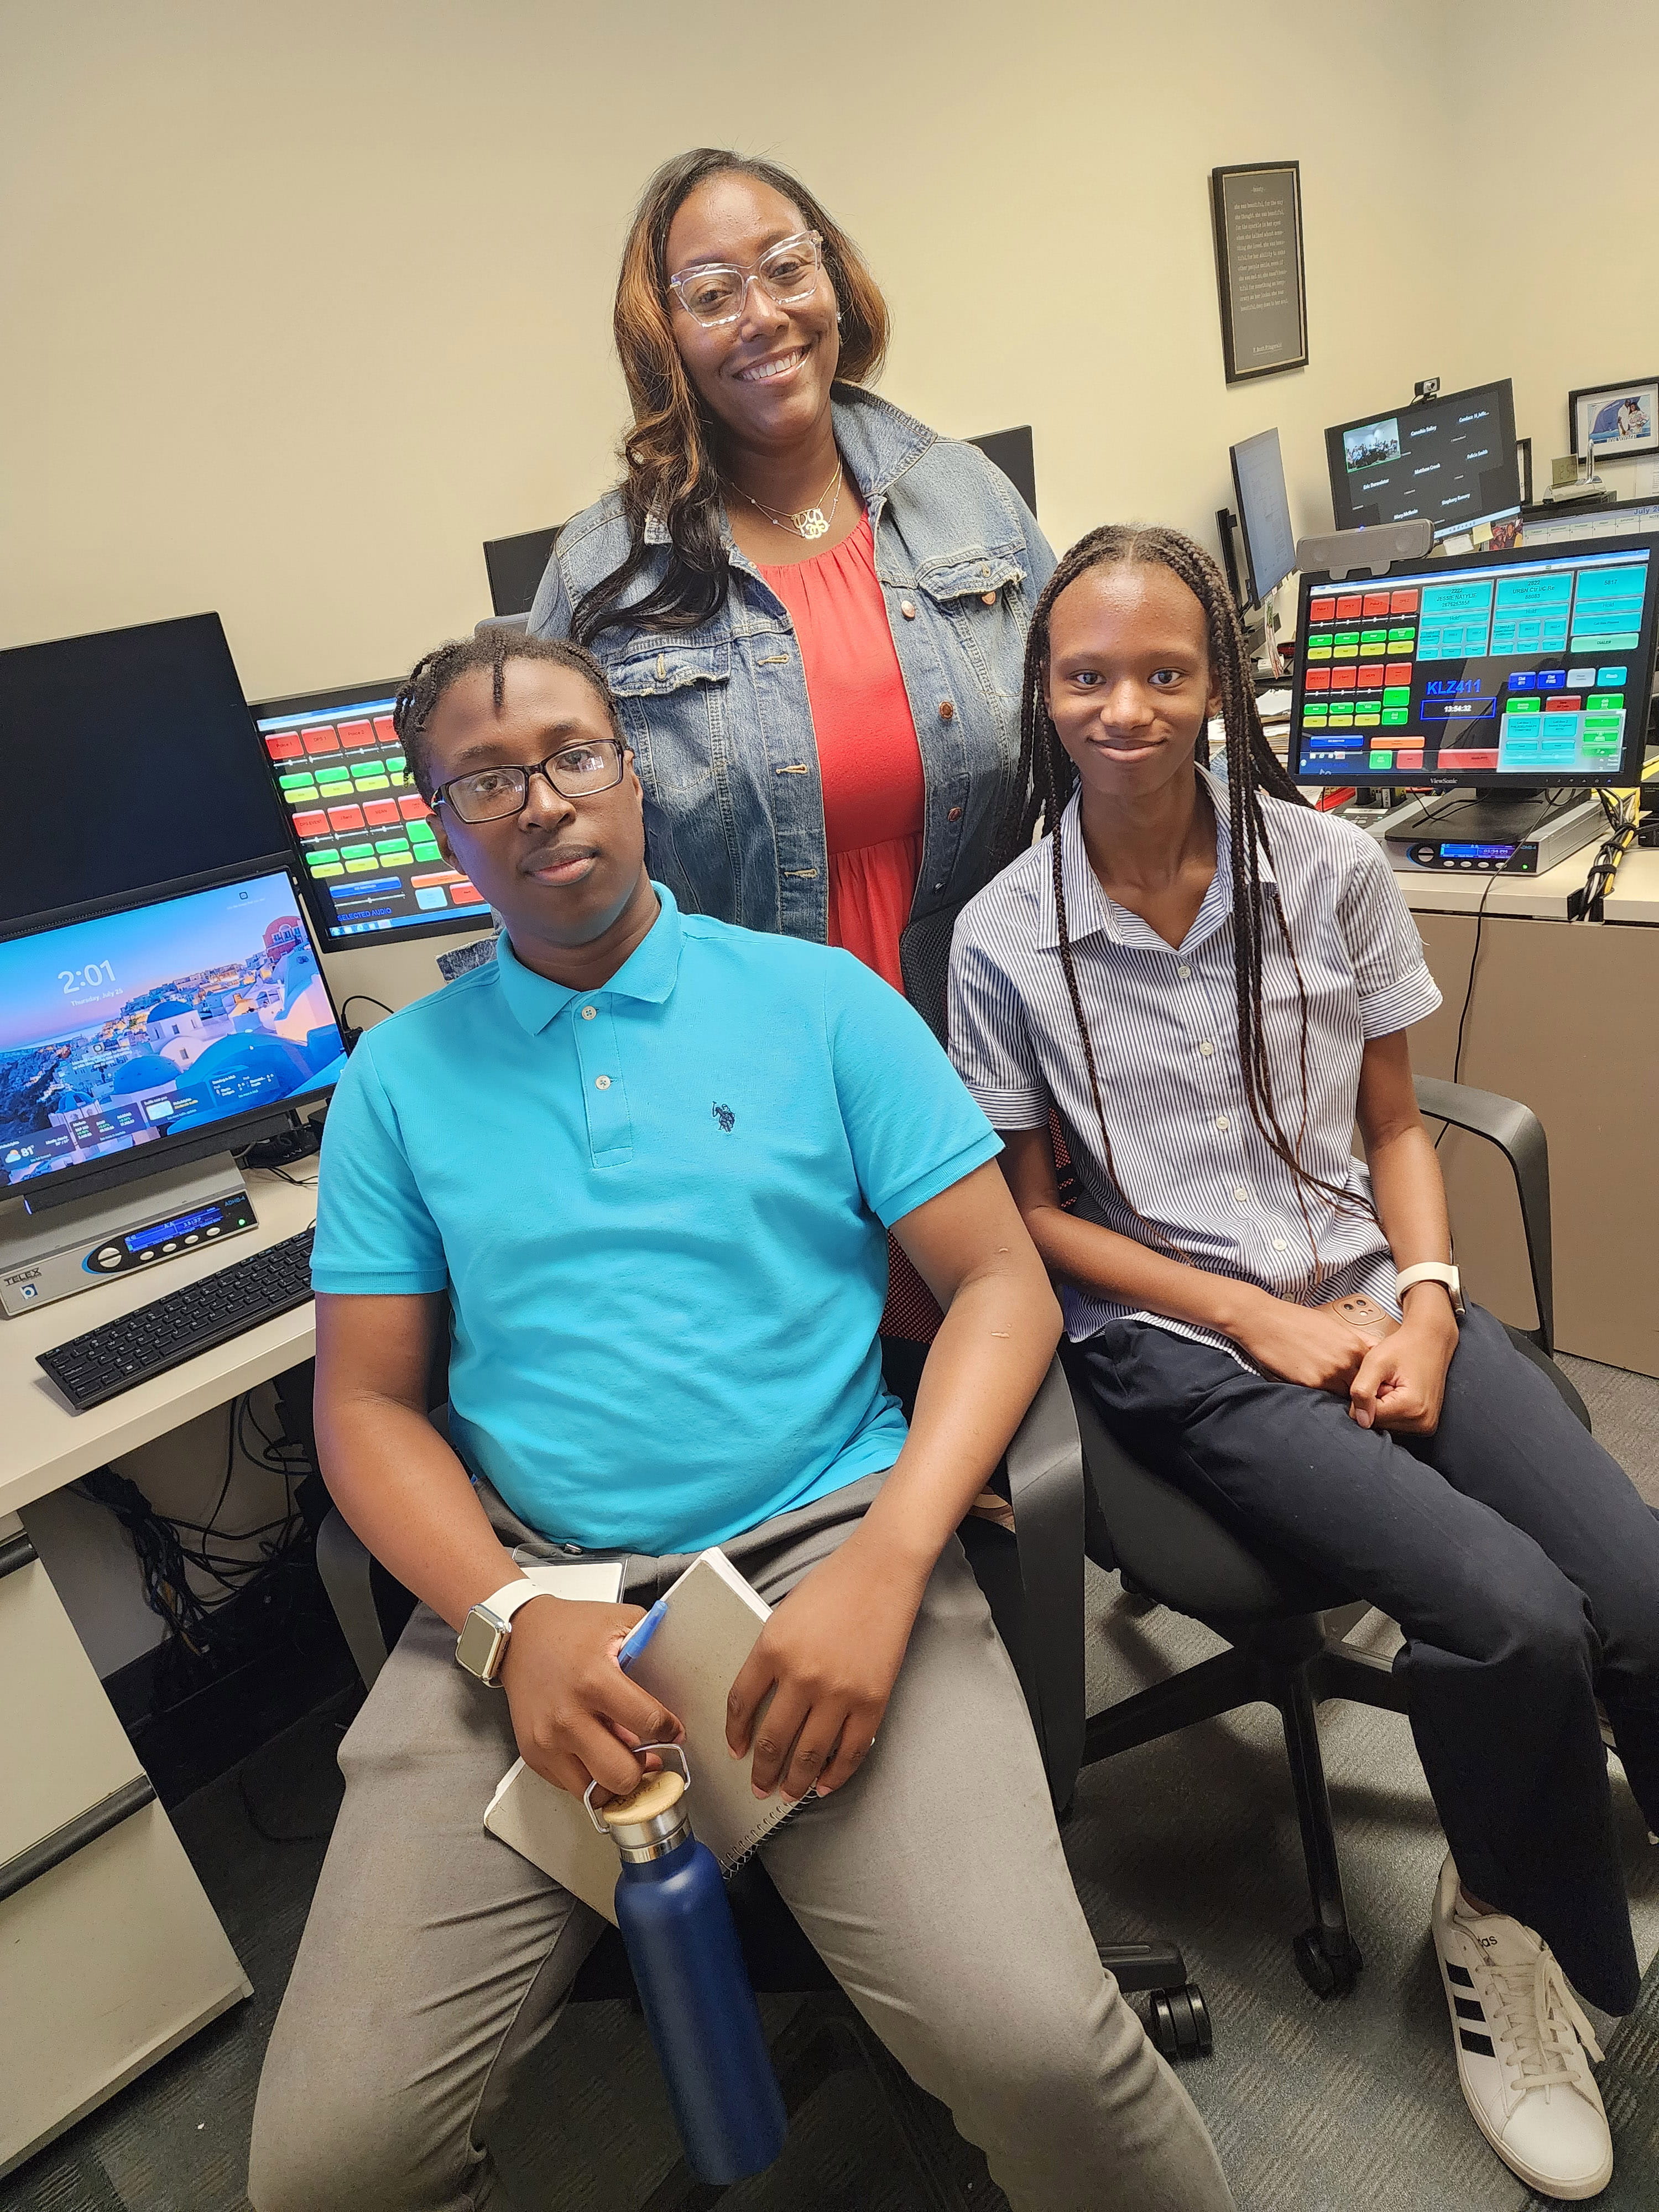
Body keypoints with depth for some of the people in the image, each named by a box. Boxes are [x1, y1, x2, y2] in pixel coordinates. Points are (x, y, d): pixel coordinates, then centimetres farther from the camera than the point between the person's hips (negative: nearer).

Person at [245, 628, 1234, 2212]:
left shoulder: (818, 1001, 5)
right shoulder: (401, 1074, 10)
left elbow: (1001, 1284, 1)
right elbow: (364, 1402, 8)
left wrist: (882, 1566, -15)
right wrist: (512, 1619, -11)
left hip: (822, 1543, -1)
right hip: (524, 1588, 2)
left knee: (1030, 2045, -21)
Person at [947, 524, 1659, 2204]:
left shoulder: (1331, 870, 1)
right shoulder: (1004, 940, -6)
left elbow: (1395, 1128, 9)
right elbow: (1029, 1218, -1)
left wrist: (1427, 1301, -8)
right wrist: (1261, 1319, -9)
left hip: (1372, 1295, 4)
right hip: (1179, 1342, -3)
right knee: (1515, 1616, -21)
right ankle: (1517, 1930, 13)